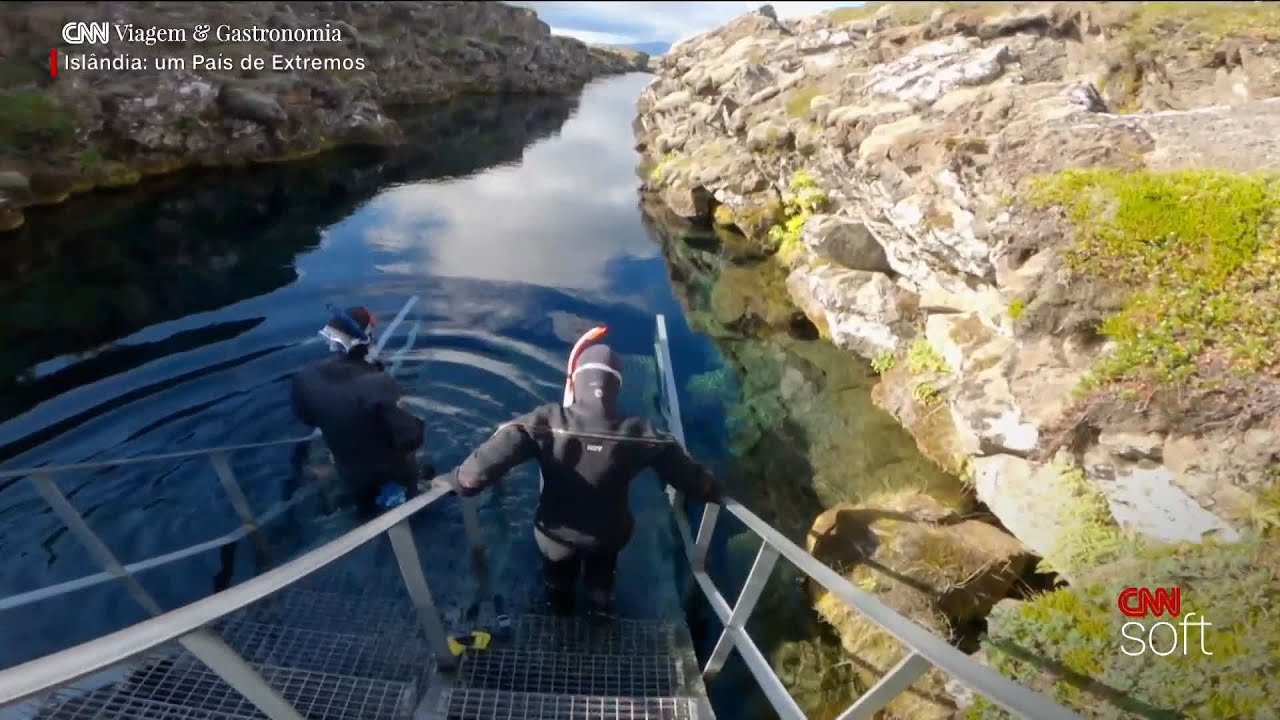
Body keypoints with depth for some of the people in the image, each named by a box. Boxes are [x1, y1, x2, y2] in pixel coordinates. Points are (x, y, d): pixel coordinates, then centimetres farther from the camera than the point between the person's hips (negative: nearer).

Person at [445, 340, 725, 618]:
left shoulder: (547, 422, -31)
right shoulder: (639, 434, -26)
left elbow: (490, 457, -36)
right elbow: (685, 471, -15)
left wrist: (457, 480, -17)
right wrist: (715, 492, 3)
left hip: (556, 534, 1)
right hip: (608, 535, 0)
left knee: (559, 591, 36)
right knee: (600, 589, 36)